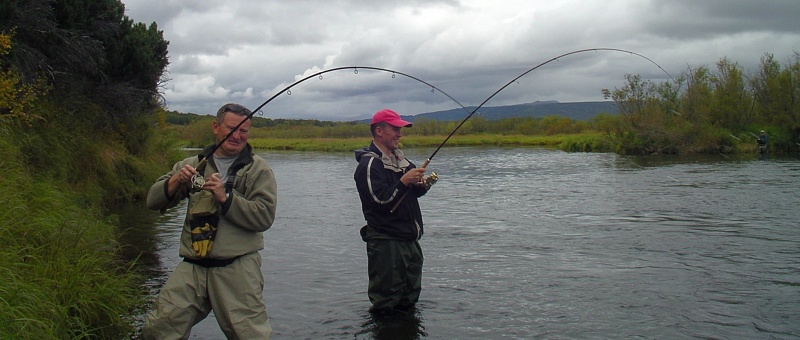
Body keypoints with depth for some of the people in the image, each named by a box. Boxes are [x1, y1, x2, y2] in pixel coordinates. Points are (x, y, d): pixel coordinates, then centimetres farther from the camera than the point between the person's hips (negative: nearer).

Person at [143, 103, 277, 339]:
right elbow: (153, 201, 12)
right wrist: (175, 182, -7)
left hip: (236, 269, -3)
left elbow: (265, 217, -6)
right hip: (192, 268, 3)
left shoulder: (258, 169, 6)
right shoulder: (192, 165, 18)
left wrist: (225, 197, -14)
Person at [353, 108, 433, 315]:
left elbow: (414, 193, 20)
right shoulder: (369, 164, -13)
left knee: (409, 300, 18)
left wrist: (422, 184, -1)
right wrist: (404, 181, -25)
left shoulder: (400, 159, 15)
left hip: (409, 239, 9)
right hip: (386, 242, -9)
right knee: (385, 305, -4)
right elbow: (381, 201, -22)